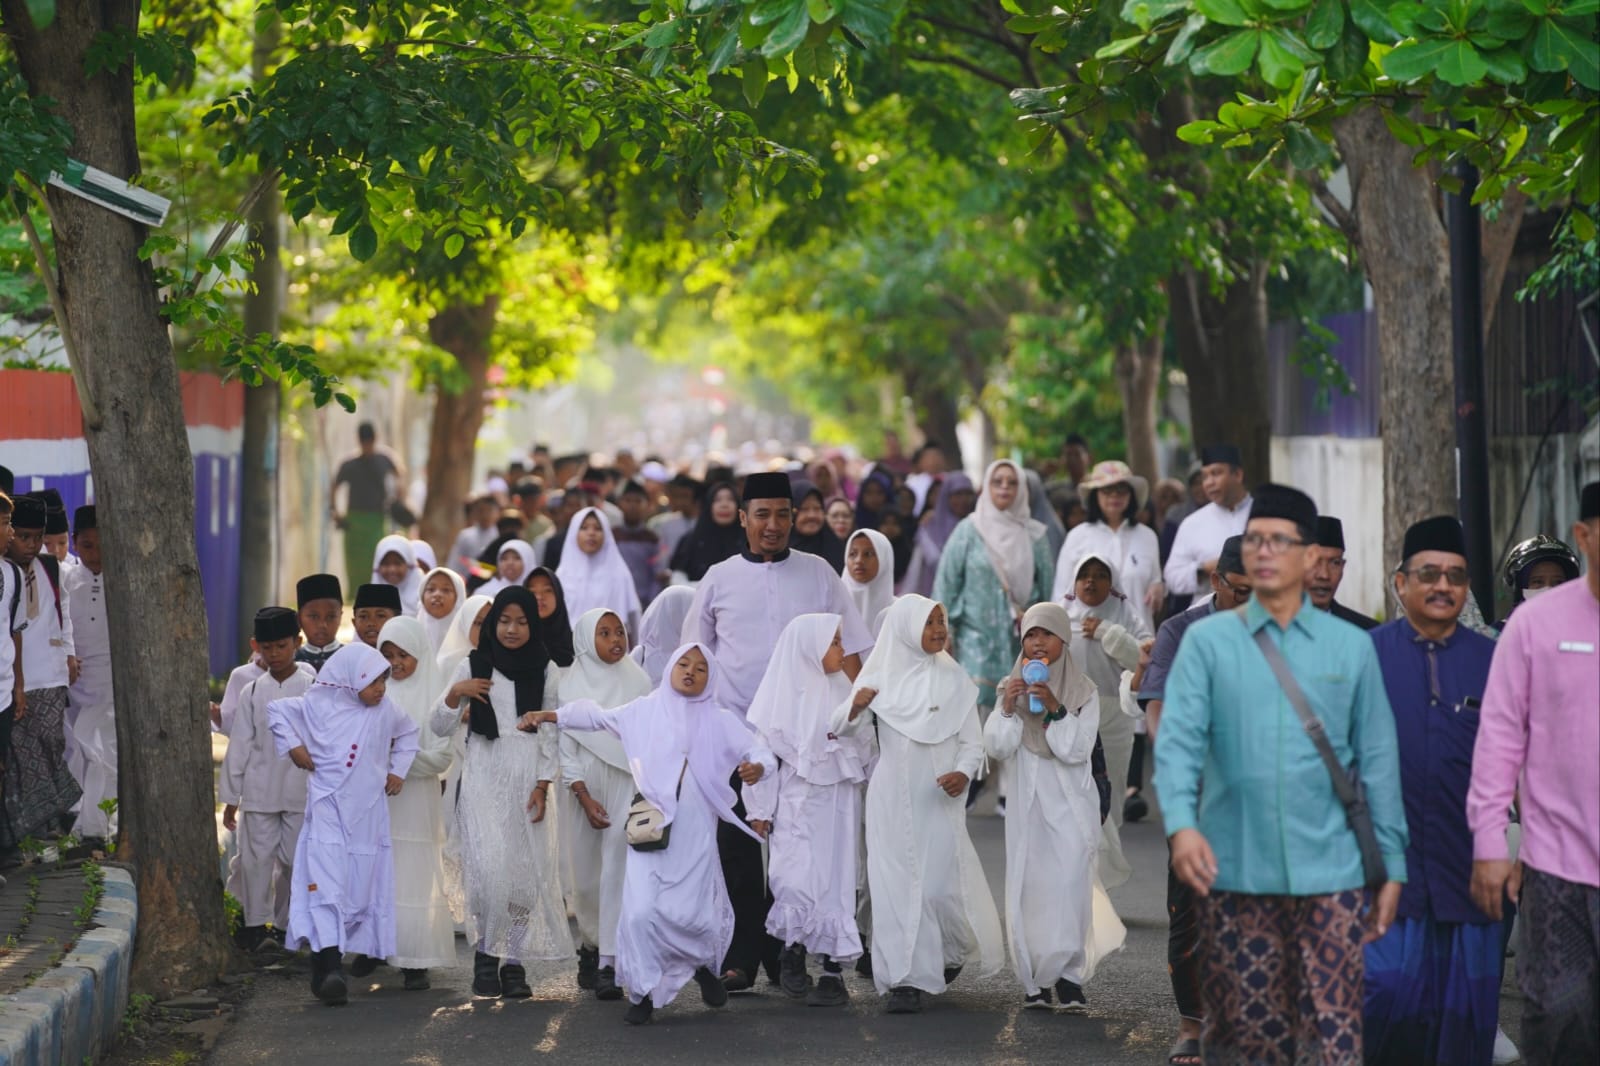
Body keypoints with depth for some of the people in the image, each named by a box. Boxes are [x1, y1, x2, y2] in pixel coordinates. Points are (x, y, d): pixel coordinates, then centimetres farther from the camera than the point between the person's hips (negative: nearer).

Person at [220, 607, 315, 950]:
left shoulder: (313, 687, -1)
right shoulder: (253, 691, 5)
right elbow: (239, 744, 7)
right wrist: (230, 796, 8)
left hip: (301, 790, -1)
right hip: (259, 790, 1)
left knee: (294, 858, 4)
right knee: (256, 857, 1)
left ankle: (286, 924, 19)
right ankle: (255, 922, 13)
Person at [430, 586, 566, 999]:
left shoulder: (545, 671, 6)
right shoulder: (472, 667, 5)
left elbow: (550, 734, 7)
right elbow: (441, 728, 6)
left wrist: (543, 786, -2)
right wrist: (454, 695, -13)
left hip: (527, 780, 1)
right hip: (482, 779, -1)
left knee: (525, 872, -2)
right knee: (487, 867, -15)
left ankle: (513, 960, 8)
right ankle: (485, 954, 0)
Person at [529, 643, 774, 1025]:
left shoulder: (720, 721, 6)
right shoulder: (645, 710, 7)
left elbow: (759, 750, 2)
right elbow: (598, 717, 10)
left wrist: (758, 766, -21)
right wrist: (554, 716, -2)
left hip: (695, 834, 0)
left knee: (690, 914, -4)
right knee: (640, 911, -11)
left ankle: (704, 965, 29)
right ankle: (645, 991, 4)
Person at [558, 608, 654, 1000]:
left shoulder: (637, 681, 4)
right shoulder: (572, 684, 0)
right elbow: (566, 745, -1)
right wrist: (585, 798, -9)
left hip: (627, 786, 0)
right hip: (587, 788, 0)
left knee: (616, 872, -10)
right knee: (586, 876, 6)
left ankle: (608, 963, -13)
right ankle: (589, 948, 27)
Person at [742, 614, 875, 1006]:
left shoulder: (844, 694, 8)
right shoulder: (782, 694, -3)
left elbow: (866, 749, 12)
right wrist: (761, 810, -5)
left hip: (838, 805, 4)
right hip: (796, 805, -4)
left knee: (837, 882, 2)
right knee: (797, 880, -12)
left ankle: (833, 970, 7)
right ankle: (793, 950, 12)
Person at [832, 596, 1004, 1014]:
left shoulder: (955, 679, 1)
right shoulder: (881, 677, 3)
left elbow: (972, 742, 2)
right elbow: (840, 728, 4)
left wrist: (963, 772, -19)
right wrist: (855, 707, -18)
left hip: (939, 799, -1)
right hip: (891, 798, 1)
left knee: (942, 883, -2)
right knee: (898, 885, -3)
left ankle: (954, 951, 30)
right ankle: (907, 980, 0)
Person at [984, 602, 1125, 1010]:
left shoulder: (1084, 692, 1)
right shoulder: (1015, 686, 8)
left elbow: (1077, 750, -9)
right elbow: (998, 749, -1)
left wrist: (1055, 709, -21)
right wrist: (1006, 708, -17)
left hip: (1070, 804, -2)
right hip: (1027, 803, 2)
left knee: (1068, 888, -12)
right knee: (1027, 889, -3)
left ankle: (1068, 975, -6)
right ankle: (1035, 979, 3)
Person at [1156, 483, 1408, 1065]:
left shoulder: (1351, 646, 6)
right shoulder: (1207, 640, 3)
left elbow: (1378, 758, 8)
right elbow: (1177, 737, -7)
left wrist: (1391, 867, 6)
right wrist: (1182, 824, -24)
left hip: (1329, 873, 0)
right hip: (1234, 874, 0)